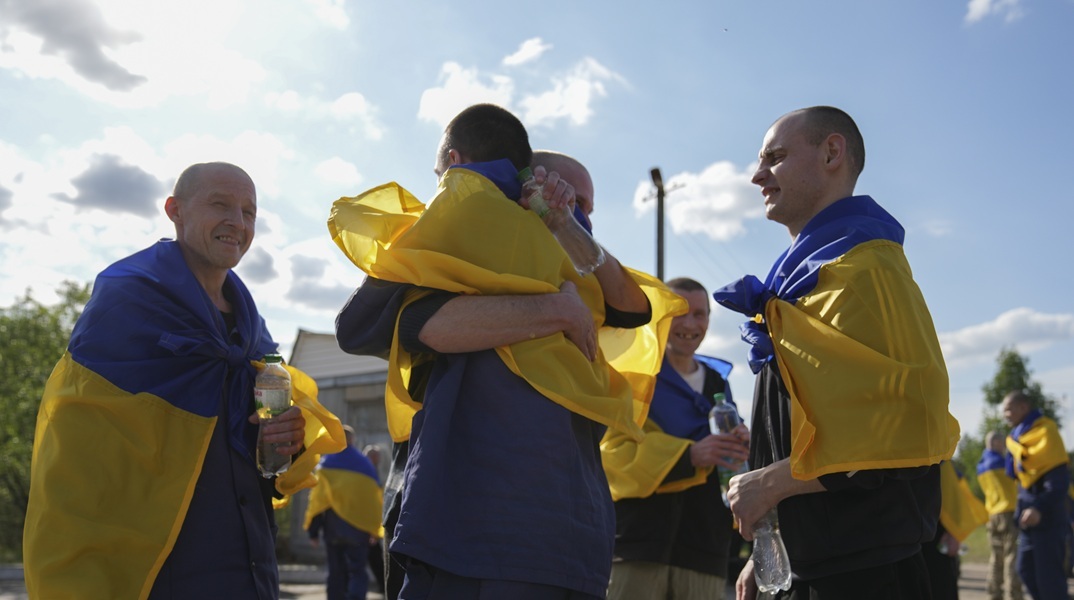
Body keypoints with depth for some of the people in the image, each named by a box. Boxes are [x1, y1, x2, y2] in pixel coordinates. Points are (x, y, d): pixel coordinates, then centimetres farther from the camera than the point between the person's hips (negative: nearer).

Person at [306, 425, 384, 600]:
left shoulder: (326, 463, 1)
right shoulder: (365, 464, 5)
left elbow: (317, 498, -5)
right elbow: (376, 498, 3)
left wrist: (313, 530, -2)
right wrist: (375, 529, 8)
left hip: (333, 526, 0)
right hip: (359, 526, 0)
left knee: (336, 573, 11)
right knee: (357, 572, 0)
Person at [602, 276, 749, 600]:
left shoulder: (717, 382, 21)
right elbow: (611, 448, -8)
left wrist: (739, 450, -1)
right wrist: (689, 455, -20)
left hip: (703, 544, 5)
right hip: (639, 538, -5)